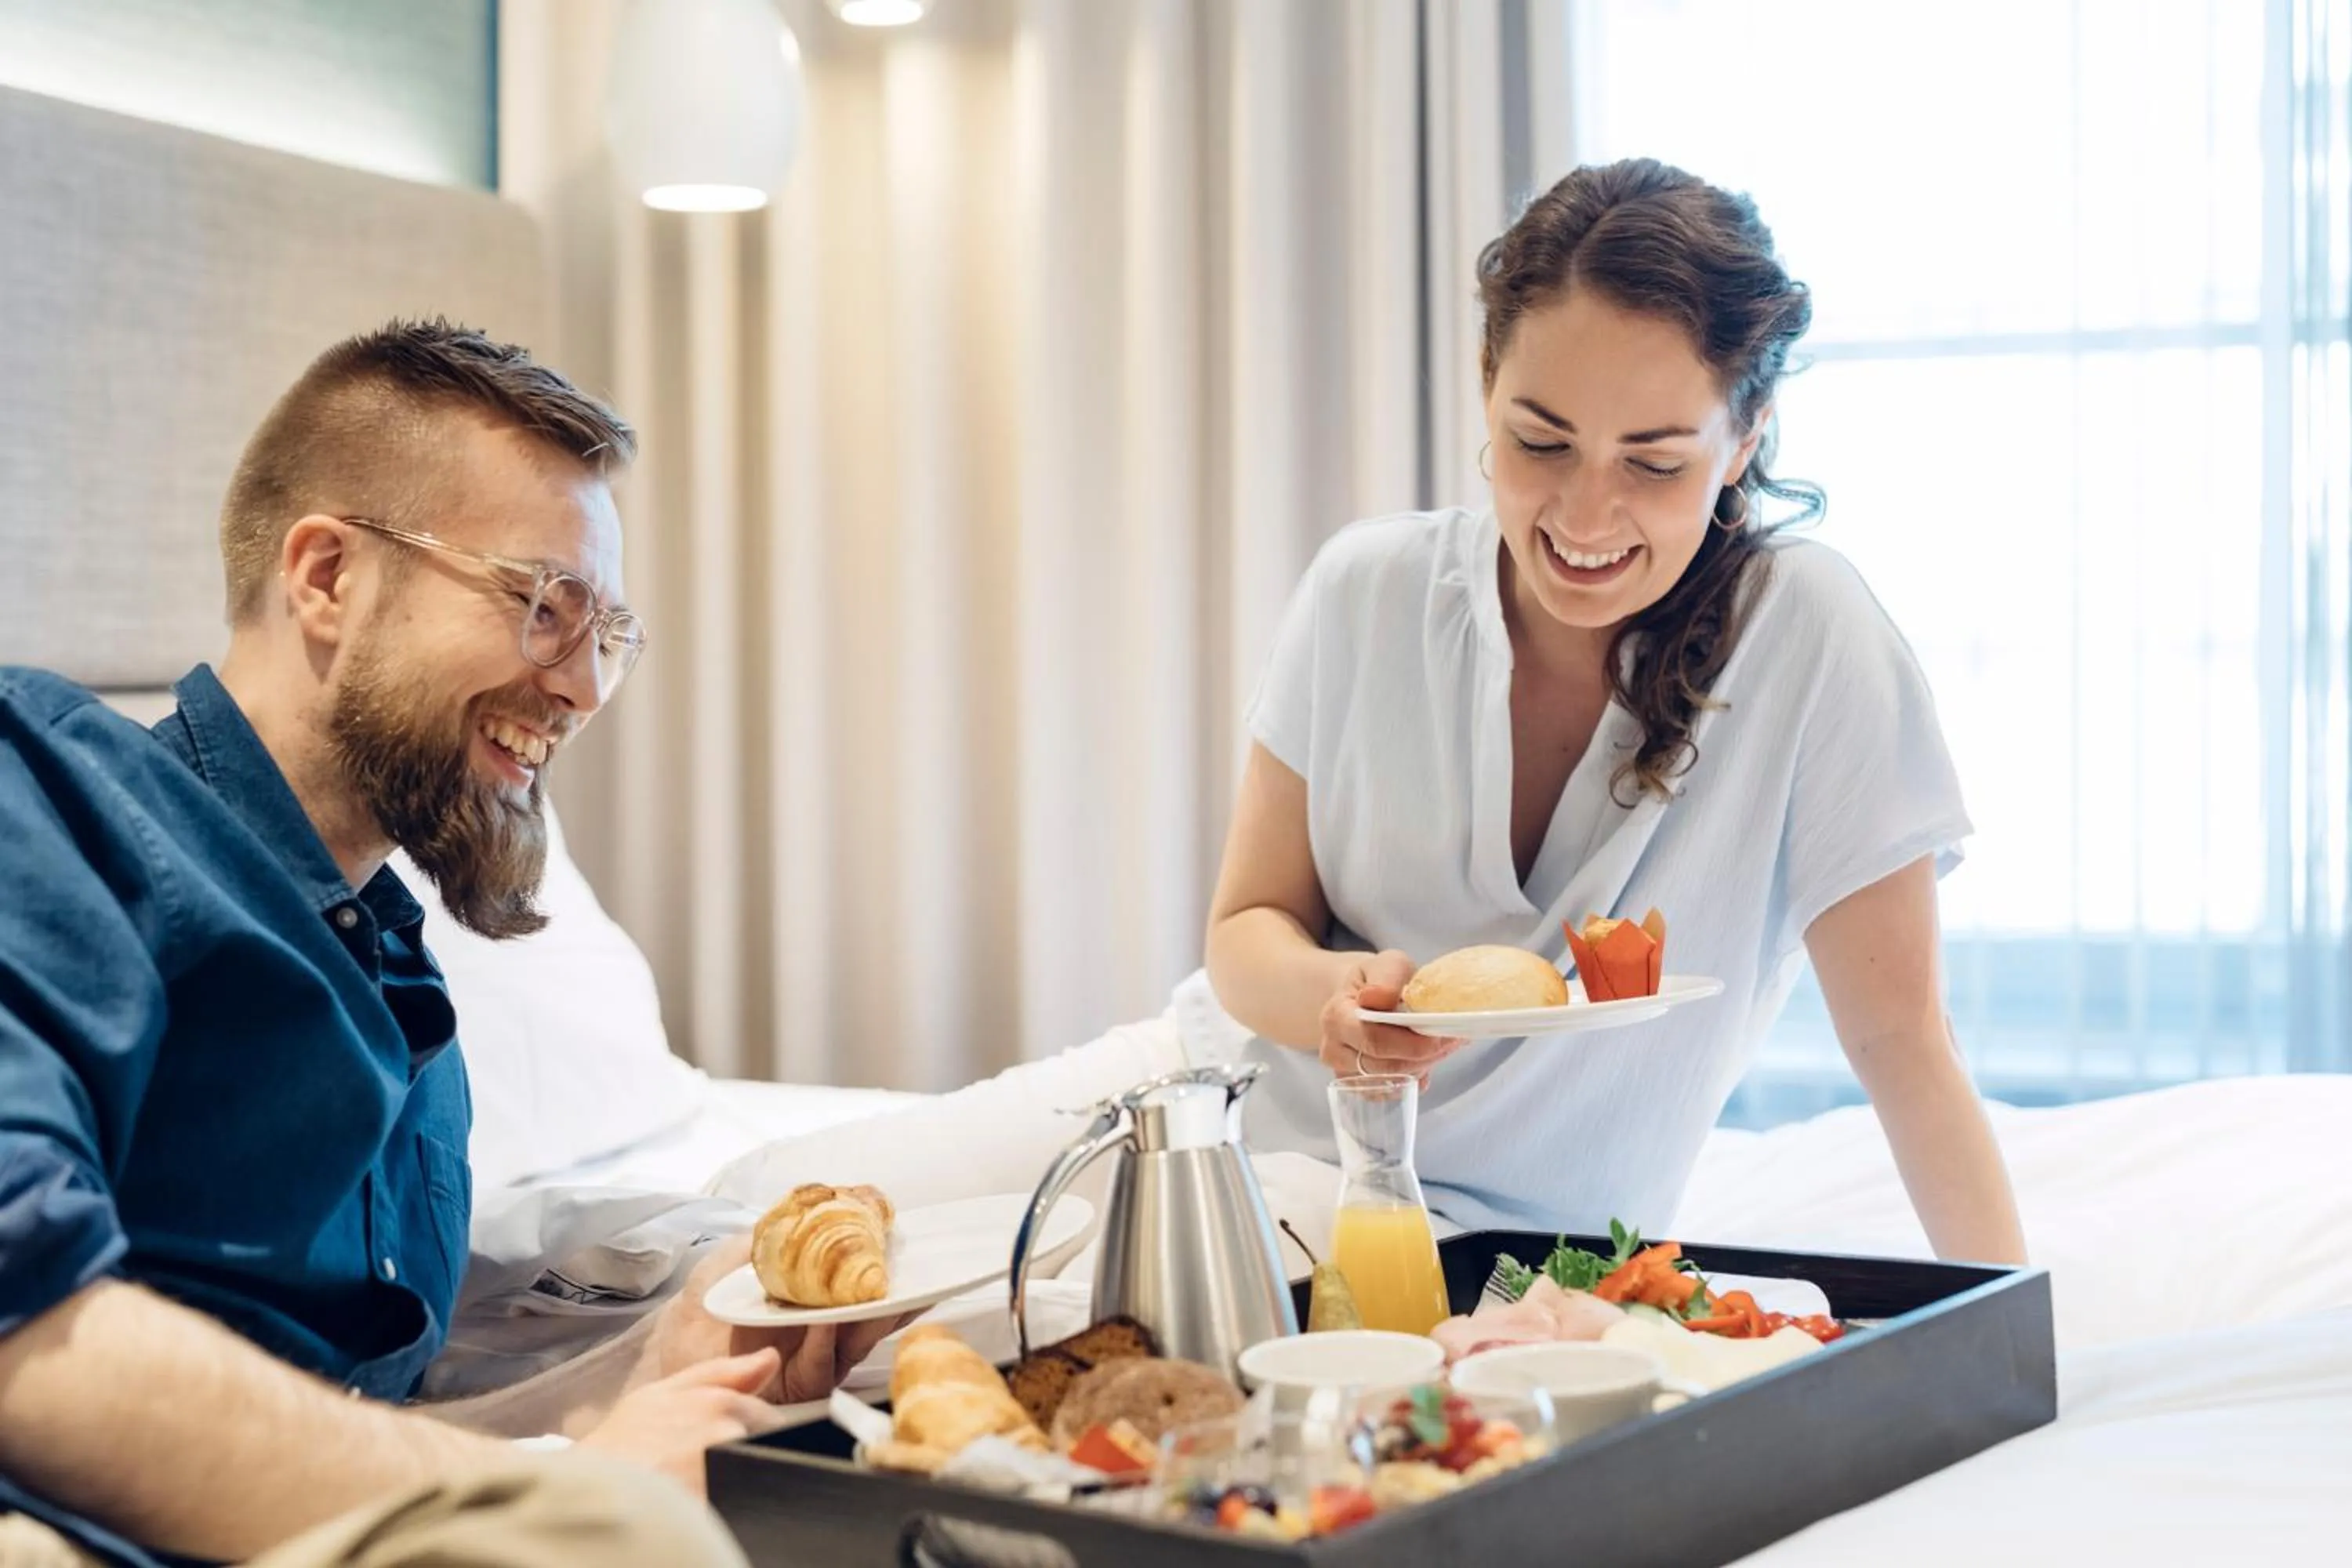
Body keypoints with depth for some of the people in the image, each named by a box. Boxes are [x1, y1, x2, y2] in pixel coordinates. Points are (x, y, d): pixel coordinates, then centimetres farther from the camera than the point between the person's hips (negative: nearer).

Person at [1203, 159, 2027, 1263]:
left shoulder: (1809, 635, -17)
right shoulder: (1367, 593, -9)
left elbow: (1900, 1038, -14)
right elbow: (1246, 927, -4)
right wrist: (1335, 993, -26)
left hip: (1536, 1247, -1)